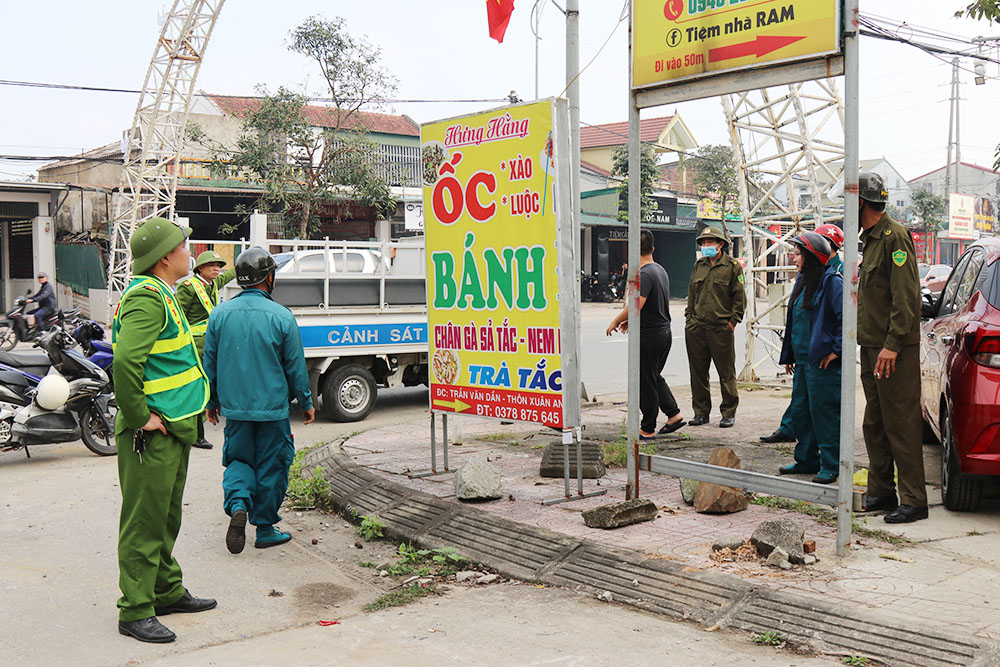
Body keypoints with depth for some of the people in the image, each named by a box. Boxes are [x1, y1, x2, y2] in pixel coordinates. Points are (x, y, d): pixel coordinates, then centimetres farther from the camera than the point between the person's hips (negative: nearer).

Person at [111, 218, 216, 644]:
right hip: (152, 434, -10)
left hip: (173, 430, 10)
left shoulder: (162, 295, 16)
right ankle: (135, 612, 5)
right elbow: (125, 361, -30)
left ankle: (167, 591, 32)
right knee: (145, 522, -3)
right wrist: (139, 417, -23)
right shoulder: (146, 298, -18)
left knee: (166, 518, 19)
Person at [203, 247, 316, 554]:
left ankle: (238, 505, -10)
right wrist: (306, 403, 8)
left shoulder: (220, 314, -1)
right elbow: (295, 367, -4)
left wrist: (212, 402, 19)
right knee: (271, 465, 9)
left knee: (238, 459, 16)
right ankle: (265, 528, 16)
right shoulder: (281, 316, -10)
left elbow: (209, 363, 7)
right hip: (272, 407, -3)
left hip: (235, 407, 3)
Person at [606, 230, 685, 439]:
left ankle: (648, 429, 8)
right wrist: (630, 320, 22)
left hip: (648, 336, -9)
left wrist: (616, 321, -12)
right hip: (664, 333, 9)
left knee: (646, 383, 0)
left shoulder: (644, 274, -19)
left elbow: (636, 306, -26)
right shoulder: (661, 270, 12)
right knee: (655, 377, 22)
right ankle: (674, 414, 16)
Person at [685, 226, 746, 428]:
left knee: (726, 373, 2)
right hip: (696, 328, 5)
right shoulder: (699, 266, 14)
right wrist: (689, 317, 13)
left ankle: (729, 413, 11)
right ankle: (701, 412, 18)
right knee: (698, 372, 9)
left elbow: (739, 297, -1)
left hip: (721, 328, -5)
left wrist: (733, 321, -6)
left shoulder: (732, 266, -1)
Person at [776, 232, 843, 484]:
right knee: (799, 411, 14)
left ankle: (830, 466, 6)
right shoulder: (802, 281, 15)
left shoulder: (831, 282, -13)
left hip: (822, 362, -9)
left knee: (824, 412, -3)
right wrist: (789, 355, 19)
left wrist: (836, 349, -19)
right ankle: (806, 460, 25)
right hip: (803, 359, 9)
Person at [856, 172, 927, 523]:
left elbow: (906, 296, -19)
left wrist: (893, 344, -23)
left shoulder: (894, 236, -12)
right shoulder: (872, 239, 19)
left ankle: (913, 501, -1)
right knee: (875, 425, 14)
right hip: (872, 348, 10)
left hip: (894, 351, -10)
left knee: (901, 425, -6)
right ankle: (881, 492, 23)